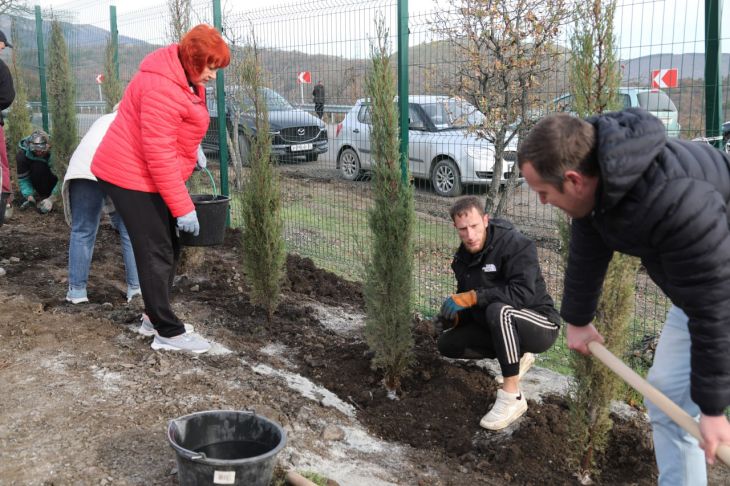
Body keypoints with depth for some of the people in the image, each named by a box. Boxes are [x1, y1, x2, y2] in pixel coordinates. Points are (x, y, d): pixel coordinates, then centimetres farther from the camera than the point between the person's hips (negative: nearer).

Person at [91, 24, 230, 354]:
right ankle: (168, 333, 0)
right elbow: (158, 154, -27)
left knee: (168, 250, 14)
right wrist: (183, 207, -25)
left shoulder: (185, 77, 7)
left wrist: (192, 152, 4)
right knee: (156, 254, -7)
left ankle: (156, 315, 26)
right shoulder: (161, 86, -26)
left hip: (146, 176, 10)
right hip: (132, 177, -10)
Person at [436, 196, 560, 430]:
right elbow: (466, 299, 10)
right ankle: (516, 356, 14)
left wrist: (473, 297, -36)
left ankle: (512, 397, -27)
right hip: (501, 326, 8)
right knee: (447, 344, -1)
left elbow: (523, 293, -35)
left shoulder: (516, 244, -22)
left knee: (499, 310, -38)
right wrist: (455, 316, -12)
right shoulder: (463, 257, 2)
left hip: (541, 326, -8)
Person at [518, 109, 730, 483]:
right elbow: (586, 255, 2)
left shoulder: (679, 204, -41)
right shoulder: (594, 176, -14)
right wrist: (577, 320, 16)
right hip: (695, 283, 8)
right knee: (668, 397, 7)